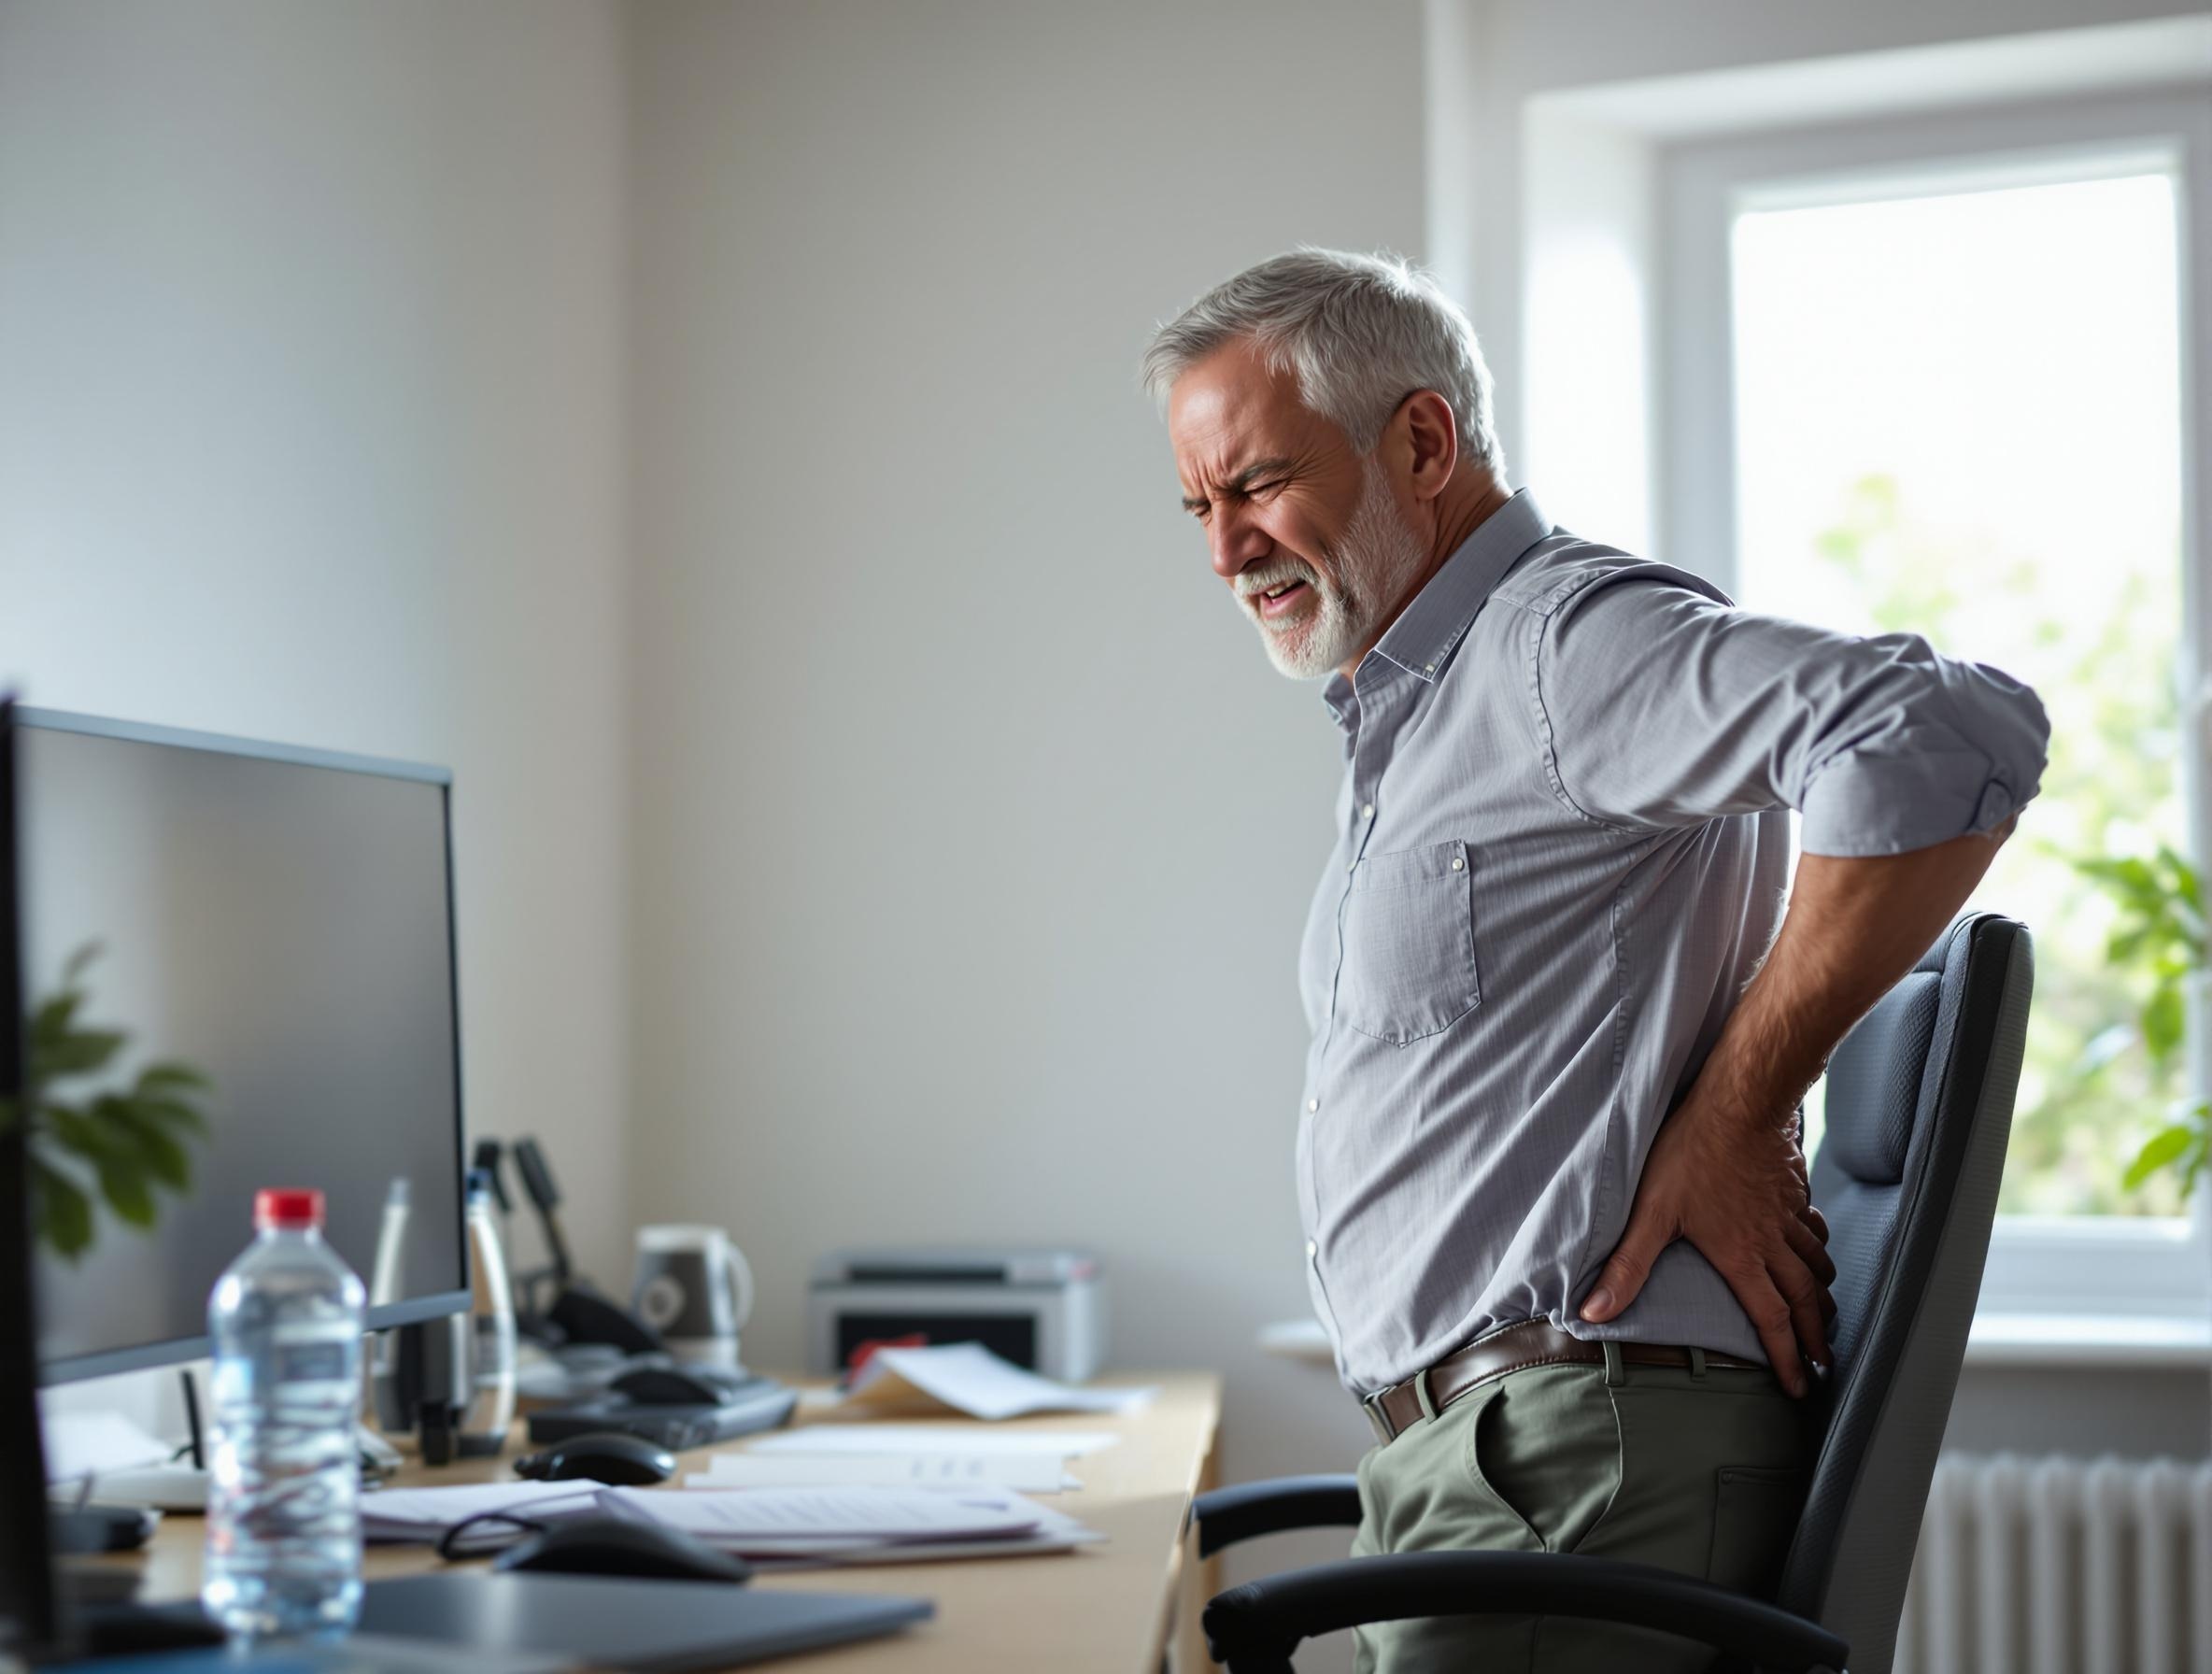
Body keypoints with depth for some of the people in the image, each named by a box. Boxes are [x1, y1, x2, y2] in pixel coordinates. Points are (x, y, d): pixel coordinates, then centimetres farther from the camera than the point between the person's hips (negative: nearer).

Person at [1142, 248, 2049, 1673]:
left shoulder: (1569, 637, -11)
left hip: (1581, 1457, -10)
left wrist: (1735, 1118, -19)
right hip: (1478, 1452, 10)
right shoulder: (1407, 716, 21)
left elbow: (1949, 742, -27)